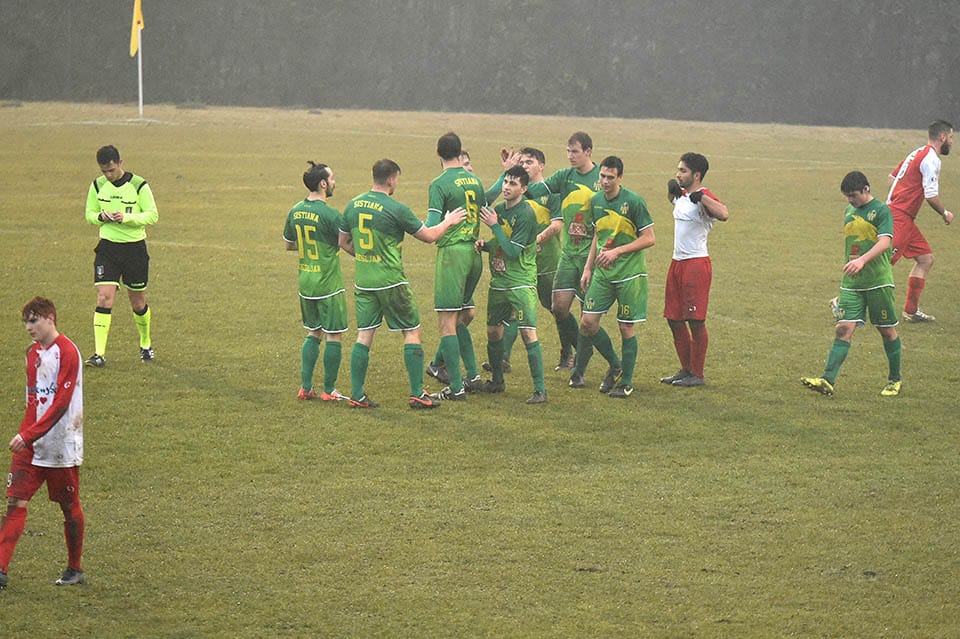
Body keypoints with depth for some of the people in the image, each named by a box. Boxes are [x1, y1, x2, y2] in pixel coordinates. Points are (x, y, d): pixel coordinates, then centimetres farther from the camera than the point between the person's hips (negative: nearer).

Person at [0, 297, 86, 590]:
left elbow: (61, 403, -20)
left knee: (70, 507, 7)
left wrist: (28, 435, -24)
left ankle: (75, 569, 22)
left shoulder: (67, 352, -14)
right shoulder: (34, 351, 11)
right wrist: (24, 435, 10)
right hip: (29, 445, 7)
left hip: (61, 445, -7)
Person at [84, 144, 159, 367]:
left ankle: (146, 344, 33)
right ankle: (99, 353, -14)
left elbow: (152, 215, -8)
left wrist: (127, 217, -23)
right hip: (107, 248, 2)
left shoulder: (139, 185, -9)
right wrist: (101, 217, -13)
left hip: (135, 248, -2)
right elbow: (89, 214, 11)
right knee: (104, 298, -11)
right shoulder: (98, 186, 2)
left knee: (138, 302, 9)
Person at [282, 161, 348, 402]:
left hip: (305, 283, 7)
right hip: (329, 285, -7)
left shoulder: (295, 212, 3)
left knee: (313, 333, 18)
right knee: (334, 336, 4)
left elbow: (288, 244, 16)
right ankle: (329, 391, 8)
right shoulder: (330, 215, -18)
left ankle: (305, 387, 15)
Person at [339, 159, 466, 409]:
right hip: (391, 282, -5)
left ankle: (357, 395, 7)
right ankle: (417, 395, 5)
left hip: (363, 282, 5)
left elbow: (343, 242, 14)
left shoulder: (353, 206, 3)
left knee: (364, 336, 9)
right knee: (412, 332, 6)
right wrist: (449, 221, 12)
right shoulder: (396, 209, -14)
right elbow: (429, 235, -4)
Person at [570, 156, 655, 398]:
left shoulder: (634, 202, -12)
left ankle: (626, 382, 11)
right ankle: (615, 365, 18)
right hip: (602, 272, 6)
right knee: (588, 321, -3)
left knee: (627, 327, -1)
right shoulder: (596, 201, 7)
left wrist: (617, 251, -17)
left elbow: (650, 238, -11)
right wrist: (588, 268, 15)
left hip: (630, 273, -6)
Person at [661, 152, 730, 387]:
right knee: (674, 319, 11)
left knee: (695, 320, -4)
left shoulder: (704, 197, -14)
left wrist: (701, 197, -32)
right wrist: (673, 190, 19)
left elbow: (724, 215, -35)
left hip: (696, 263, -9)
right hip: (677, 262, 9)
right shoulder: (681, 196, 13)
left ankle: (697, 374, 4)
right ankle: (686, 369, 22)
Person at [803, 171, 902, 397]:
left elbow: (885, 242, -23)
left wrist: (862, 260, -37)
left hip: (878, 282, -5)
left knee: (887, 330, 7)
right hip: (851, 284, 5)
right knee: (844, 329, -6)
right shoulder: (849, 211, 13)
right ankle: (827, 381, -17)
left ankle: (894, 380, 22)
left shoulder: (881, 211, -8)